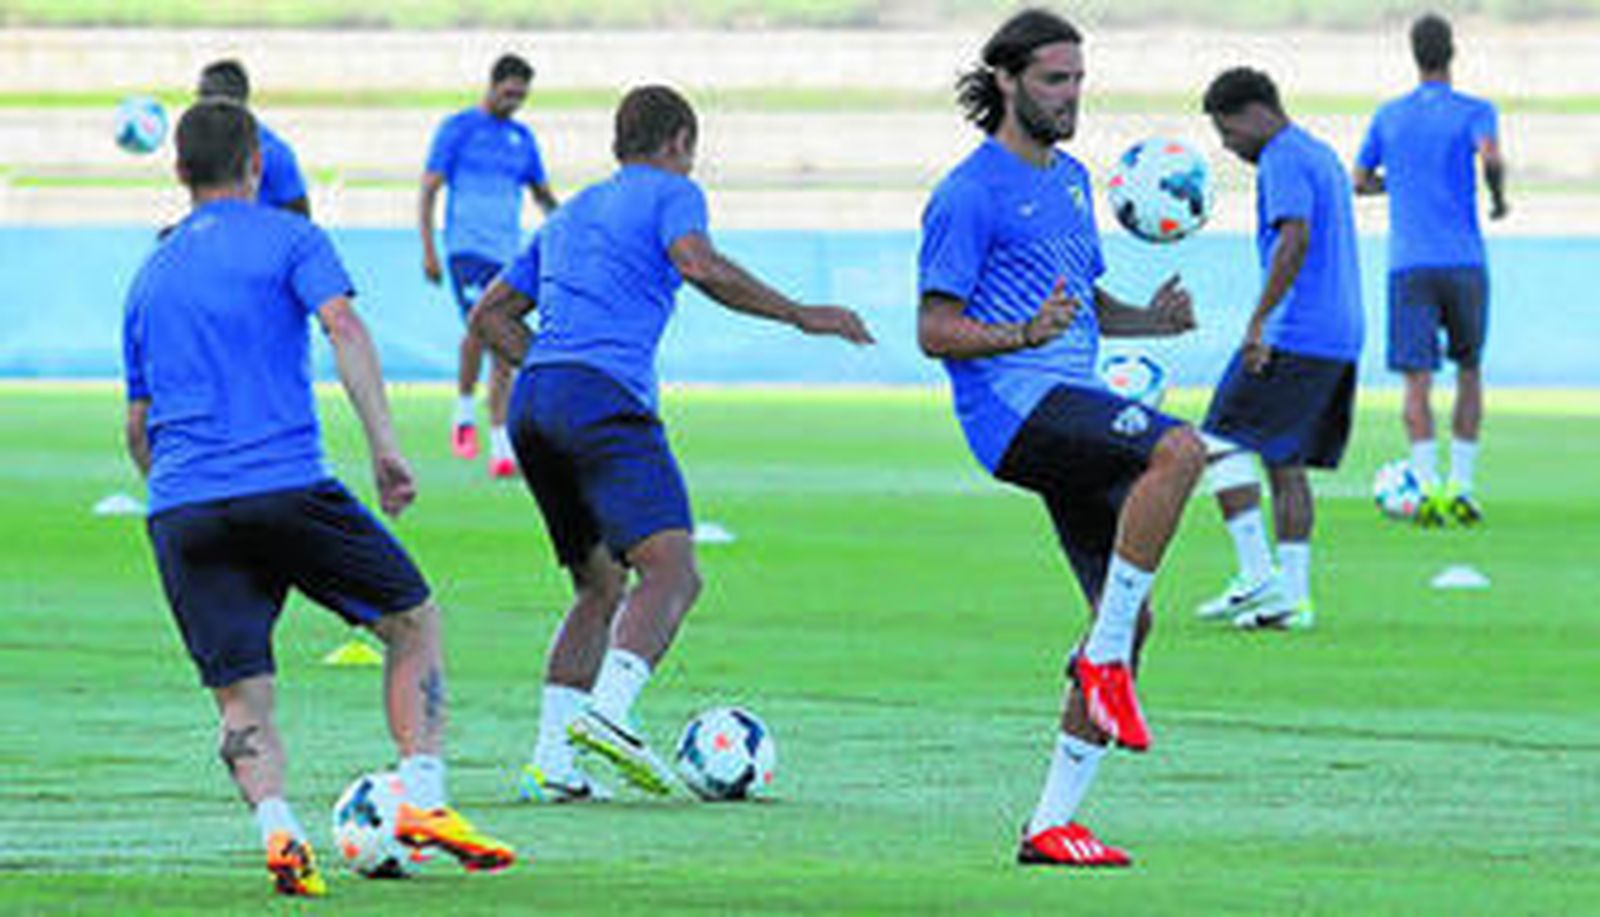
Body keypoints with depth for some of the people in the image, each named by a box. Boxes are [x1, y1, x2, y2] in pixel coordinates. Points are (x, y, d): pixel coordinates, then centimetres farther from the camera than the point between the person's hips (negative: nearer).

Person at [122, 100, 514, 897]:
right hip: (286, 486, -4)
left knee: (242, 700, 3)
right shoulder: (288, 239, 6)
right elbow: (343, 329, -11)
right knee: (414, 623, 13)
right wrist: (383, 444, -15)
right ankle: (423, 797, -1)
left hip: (179, 507, 4)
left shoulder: (150, 277, 21)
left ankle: (276, 825, -23)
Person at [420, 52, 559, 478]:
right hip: (467, 246, -5)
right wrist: (428, 250, -9)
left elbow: (542, 192, 24)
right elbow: (429, 189, -1)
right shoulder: (458, 128, 1)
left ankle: (500, 444, 5)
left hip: (507, 251, 5)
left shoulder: (522, 137, 15)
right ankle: (464, 408, -3)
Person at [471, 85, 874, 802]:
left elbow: (490, 316, 31)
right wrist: (800, 316, -7)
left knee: (600, 587, 14)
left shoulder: (571, 214, 30)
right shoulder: (670, 194, 9)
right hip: (607, 400, -8)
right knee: (671, 571, -17)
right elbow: (696, 265, -12)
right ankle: (609, 711, -39)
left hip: (532, 403, 8)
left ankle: (552, 759, 2)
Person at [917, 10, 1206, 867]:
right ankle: (1103, 659, -23)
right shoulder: (970, 194, -5)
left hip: (1073, 405, 9)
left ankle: (1051, 825, 7)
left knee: (1129, 616, 3)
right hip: (1015, 404, -9)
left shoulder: (1071, 180, 21)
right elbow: (935, 330, -8)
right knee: (1178, 448, -32)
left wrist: (1151, 318, 8)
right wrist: (1025, 335, -25)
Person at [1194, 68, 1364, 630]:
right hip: (1341, 339, 10)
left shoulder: (1283, 161, -10)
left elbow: (1296, 239, -23)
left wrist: (1259, 322, -25)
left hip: (1297, 337, -10)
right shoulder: (1322, 156, 21)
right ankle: (1293, 597, 7)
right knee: (1285, 464, 11)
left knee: (1222, 444, -6)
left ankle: (1258, 578, -13)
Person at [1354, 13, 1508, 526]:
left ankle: (1430, 488, -22)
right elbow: (1491, 158, -17)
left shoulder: (1388, 117, 11)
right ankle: (1461, 487, 8)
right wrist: (1499, 198, 2)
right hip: (1465, 262, -1)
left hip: (1408, 266, 1)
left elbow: (1359, 182, 15)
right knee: (1469, 371, 16)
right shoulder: (1474, 112, 2)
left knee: (1417, 379, -5)